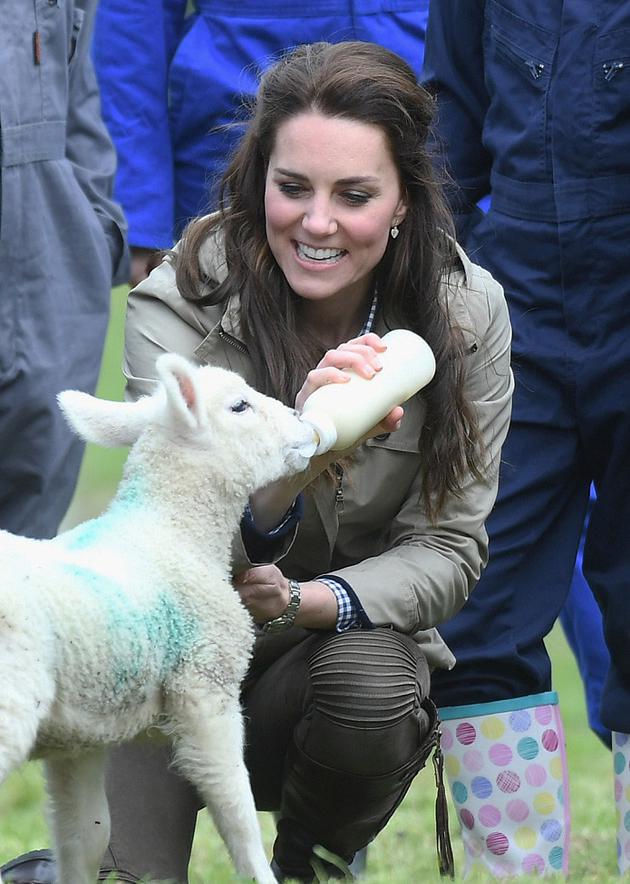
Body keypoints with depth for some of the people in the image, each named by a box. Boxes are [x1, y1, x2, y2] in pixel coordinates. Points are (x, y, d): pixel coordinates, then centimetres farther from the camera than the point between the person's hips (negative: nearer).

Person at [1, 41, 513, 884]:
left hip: (359, 633, 4)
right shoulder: (179, 307, -20)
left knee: (373, 683, -31)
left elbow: (449, 545, -9)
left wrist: (306, 600, -29)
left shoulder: (468, 314, -13)